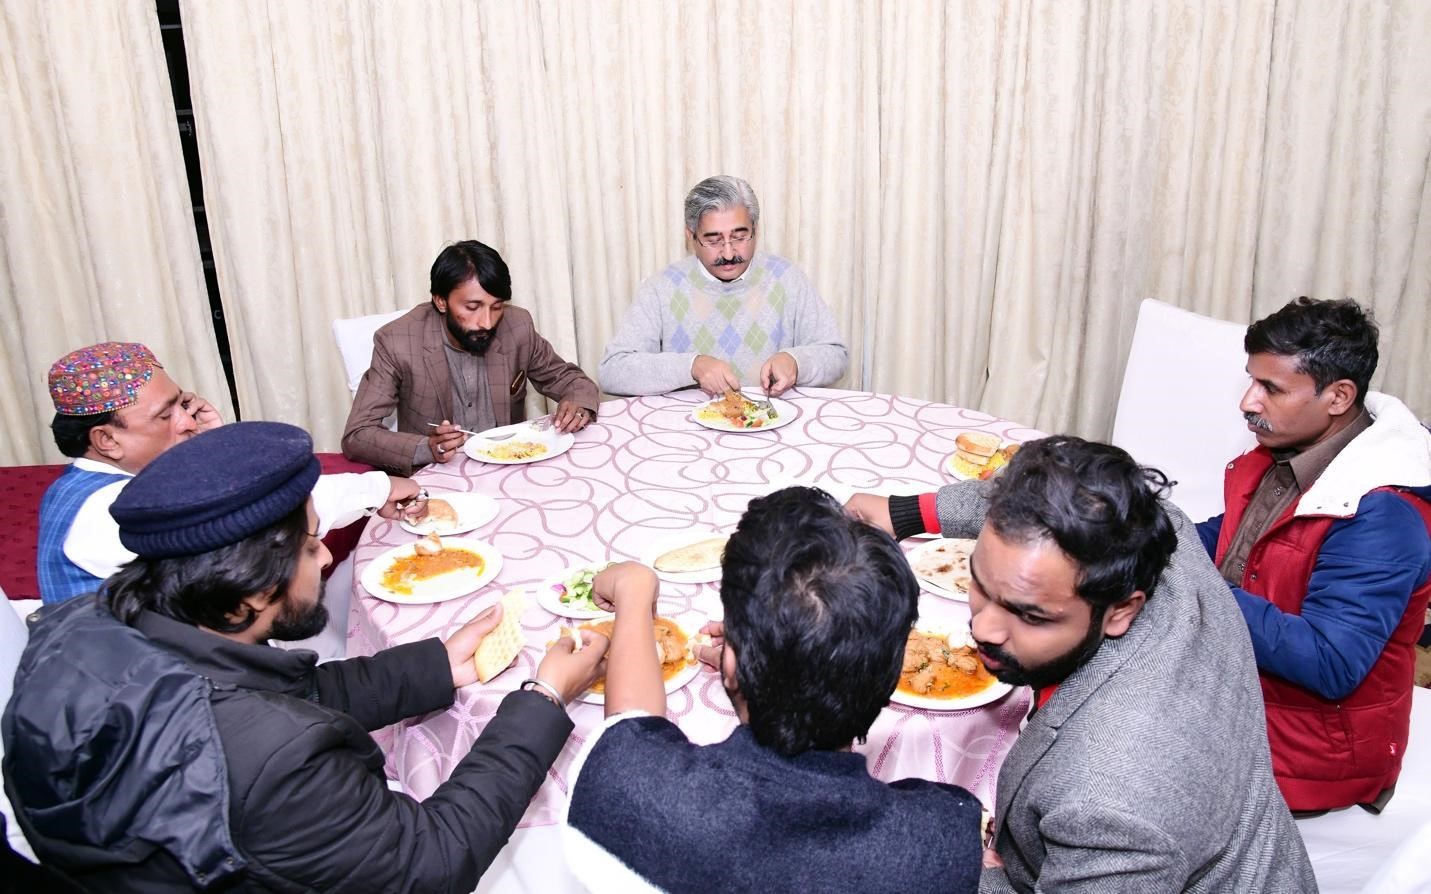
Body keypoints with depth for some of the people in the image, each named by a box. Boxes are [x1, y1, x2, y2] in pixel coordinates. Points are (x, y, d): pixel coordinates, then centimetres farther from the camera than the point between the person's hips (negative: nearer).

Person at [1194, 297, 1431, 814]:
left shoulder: (1381, 517, -25)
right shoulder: (1280, 451, -1)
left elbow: (1330, 665, -29)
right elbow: (1229, 540, 15)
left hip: (1309, 743, -8)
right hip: (1236, 682, 8)